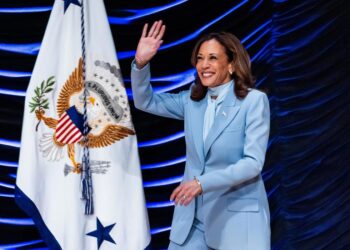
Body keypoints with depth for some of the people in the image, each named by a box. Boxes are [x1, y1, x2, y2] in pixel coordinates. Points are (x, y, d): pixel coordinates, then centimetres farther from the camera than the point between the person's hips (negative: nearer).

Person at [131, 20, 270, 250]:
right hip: (193, 216, 5)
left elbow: (253, 162, -16)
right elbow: (145, 101, 12)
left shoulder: (254, 101, -9)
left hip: (237, 216, -4)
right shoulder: (192, 100, 7)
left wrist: (203, 183, -26)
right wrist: (141, 62, -6)